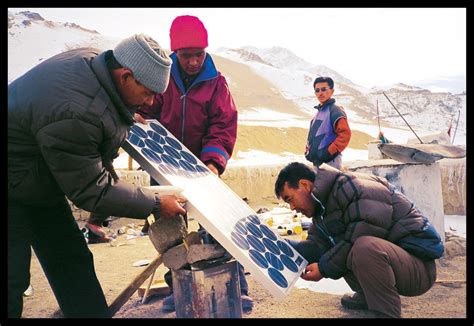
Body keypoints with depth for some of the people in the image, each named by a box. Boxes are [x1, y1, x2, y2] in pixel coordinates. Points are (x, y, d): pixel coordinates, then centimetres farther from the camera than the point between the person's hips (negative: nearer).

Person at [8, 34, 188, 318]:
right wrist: (155, 206, -22)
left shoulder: (92, 58, -11)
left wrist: (128, 117, 10)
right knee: (14, 277, -5)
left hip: (41, 184, 10)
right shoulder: (76, 116, -38)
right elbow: (90, 191, -27)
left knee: (72, 260, 12)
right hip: (16, 190, -9)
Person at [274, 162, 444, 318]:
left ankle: (389, 313, -16)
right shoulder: (324, 207, 10)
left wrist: (324, 268, -16)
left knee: (364, 247, -36)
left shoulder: (356, 189, -20)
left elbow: (364, 242, -26)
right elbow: (316, 246, -1)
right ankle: (367, 296, 16)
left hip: (419, 267, -9)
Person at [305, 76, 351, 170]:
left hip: (330, 161, -9)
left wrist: (329, 152, -20)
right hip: (317, 161, 9)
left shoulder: (335, 111, -9)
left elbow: (345, 134, -19)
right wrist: (308, 150, 12)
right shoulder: (318, 112, 19)